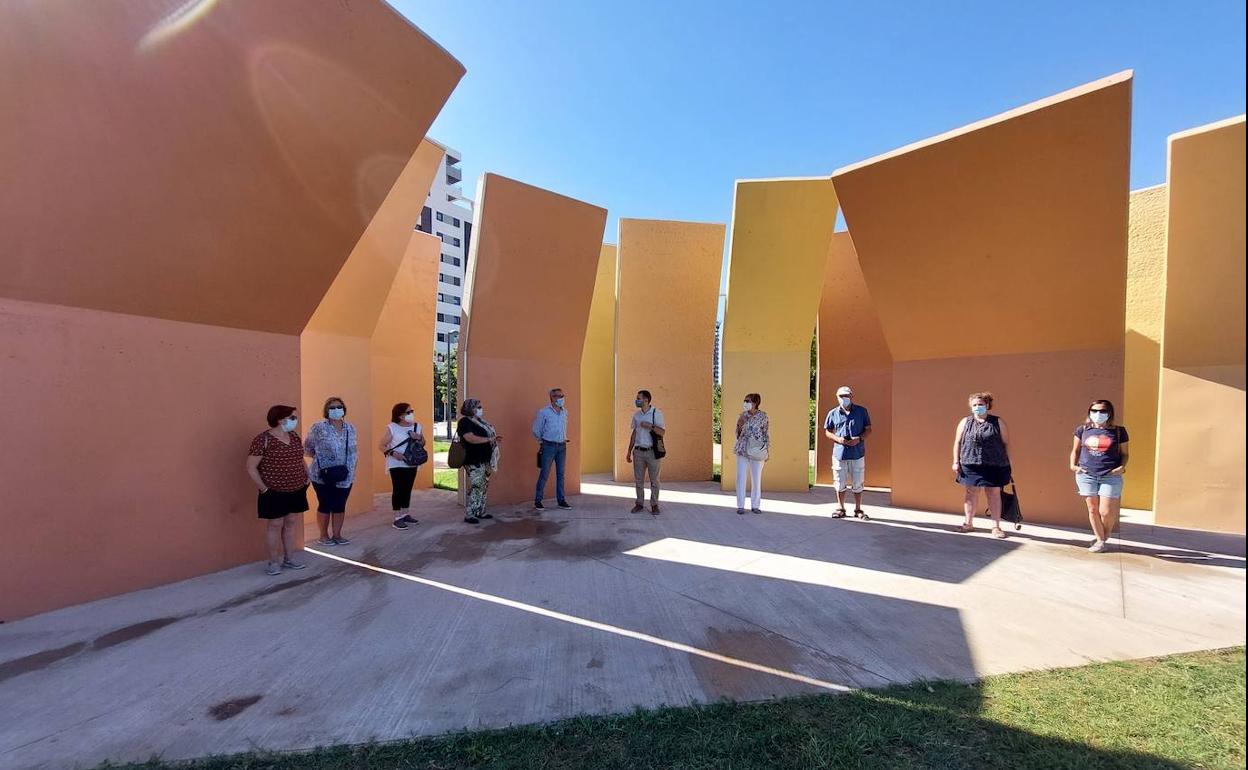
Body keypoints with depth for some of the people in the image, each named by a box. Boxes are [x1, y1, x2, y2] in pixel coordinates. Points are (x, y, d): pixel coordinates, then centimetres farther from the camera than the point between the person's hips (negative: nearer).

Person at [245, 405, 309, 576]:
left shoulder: (295, 437, 6)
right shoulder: (263, 440, -16)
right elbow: (251, 467, -15)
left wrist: (307, 478, 9)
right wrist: (264, 489, -15)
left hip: (297, 491, 6)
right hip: (275, 493, -6)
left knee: (292, 523, 13)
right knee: (275, 525, 4)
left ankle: (289, 558, 25)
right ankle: (274, 562, 18)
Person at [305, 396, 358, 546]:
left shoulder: (351, 428, 6)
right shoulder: (318, 428, -9)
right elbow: (307, 449, -3)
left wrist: (351, 464, 4)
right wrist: (321, 457, -11)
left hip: (345, 476, 4)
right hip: (323, 476, -4)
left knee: (340, 505, 11)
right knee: (325, 505, 7)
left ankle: (337, 534, 24)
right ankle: (324, 536, 22)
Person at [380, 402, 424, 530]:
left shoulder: (417, 426, 7)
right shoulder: (391, 428, -9)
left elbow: (423, 444, 12)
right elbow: (381, 446, -9)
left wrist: (418, 438, -9)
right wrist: (393, 453, -24)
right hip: (396, 464, -5)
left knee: (407, 489, 11)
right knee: (398, 490, -6)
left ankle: (405, 515, 22)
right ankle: (397, 519, -1)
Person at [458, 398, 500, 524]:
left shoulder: (479, 421, 15)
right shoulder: (465, 421, -12)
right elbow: (470, 438, -24)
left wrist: (494, 439, 9)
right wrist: (489, 439, -20)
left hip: (484, 460, 9)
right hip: (474, 461, -9)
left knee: (483, 486, 12)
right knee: (475, 486, -9)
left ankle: (480, 511, 21)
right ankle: (469, 514, -1)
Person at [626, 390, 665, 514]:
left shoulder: (656, 413, -4)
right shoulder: (636, 415, 9)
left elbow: (662, 432, -8)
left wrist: (650, 426, -22)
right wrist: (629, 451, 14)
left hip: (653, 452, -4)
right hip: (638, 452, 4)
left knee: (654, 480, 2)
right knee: (638, 479, 6)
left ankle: (654, 505, 11)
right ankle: (639, 504, 15)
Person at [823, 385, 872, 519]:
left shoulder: (862, 411, 2)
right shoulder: (833, 414, 3)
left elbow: (868, 429, 6)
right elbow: (827, 431, 9)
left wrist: (859, 438, -12)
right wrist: (837, 438, -10)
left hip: (857, 453, 0)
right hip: (839, 453, 1)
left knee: (857, 484, 8)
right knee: (840, 484, 8)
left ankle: (858, 510, 23)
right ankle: (840, 509, 23)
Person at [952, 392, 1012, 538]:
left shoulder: (998, 422, 3)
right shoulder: (965, 422, 6)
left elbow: (1006, 443, 4)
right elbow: (957, 442, 7)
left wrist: (1009, 465, 1)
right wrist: (956, 461, 2)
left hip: (994, 465, -1)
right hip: (970, 465, 1)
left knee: (994, 494, 4)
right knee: (971, 493, 9)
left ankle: (996, 527, 13)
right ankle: (969, 523, 19)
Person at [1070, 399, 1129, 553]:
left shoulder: (1118, 431, 3)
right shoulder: (1083, 430, 5)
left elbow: (1124, 453, 9)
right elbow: (1075, 450, 13)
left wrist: (1122, 467, -8)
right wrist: (1073, 465, 0)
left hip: (1111, 477, -1)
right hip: (1086, 475, 1)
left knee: (1105, 512, -3)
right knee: (1092, 509, 7)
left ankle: (1105, 538, 24)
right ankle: (1100, 540, 21)